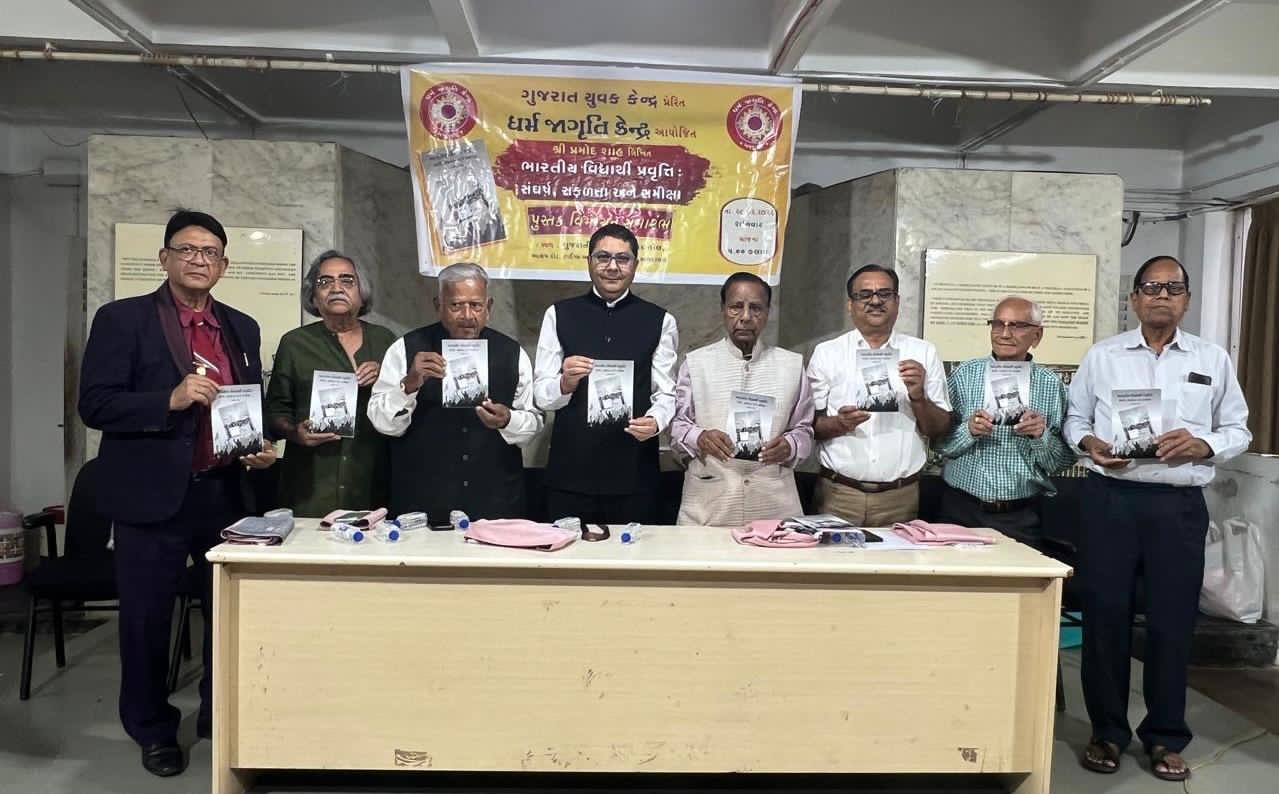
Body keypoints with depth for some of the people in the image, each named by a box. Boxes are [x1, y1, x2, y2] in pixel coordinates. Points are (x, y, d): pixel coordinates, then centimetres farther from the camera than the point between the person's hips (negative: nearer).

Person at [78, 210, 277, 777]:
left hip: (225, 492, 4)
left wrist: (262, 445, -2)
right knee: (147, 617, 8)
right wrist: (171, 400, -23)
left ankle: (222, 719, 31)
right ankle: (153, 731, 28)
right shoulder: (121, 319, -4)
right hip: (153, 494, -4)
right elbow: (94, 405, -10)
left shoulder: (242, 328, 11)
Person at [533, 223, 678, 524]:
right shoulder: (559, 315, 6)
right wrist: (565, 383, -18)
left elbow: (667, 392, 2)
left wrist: (655, 420, -18)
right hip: (570, 471, 0)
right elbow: (541, 395, 3)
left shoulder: (660, 321, 6)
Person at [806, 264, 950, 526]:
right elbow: (808, 424, 2)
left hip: (901, 497, 1)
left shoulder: (924, 353, 6)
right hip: (839, 494, -1)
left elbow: (941, 428, 6)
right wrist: (838, 424, -16)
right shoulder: (826, 354, 3)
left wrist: (918, 398, -12)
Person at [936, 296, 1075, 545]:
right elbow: (939, 443, -2)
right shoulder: (963, 375, 0)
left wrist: (1042, 436, -15)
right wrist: (968, 431, -19)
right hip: (962, 509, 0)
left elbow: (1063, 461, 3)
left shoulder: (1051, 385, 1)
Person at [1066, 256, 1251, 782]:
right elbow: (1074, 419, 10)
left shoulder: (1213, 360, 8)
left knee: (1172, 621, 7)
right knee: (1104, 616, 5)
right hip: (1109, 498, 0)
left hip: (1179, 505, 1)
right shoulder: (1102, 355, 7)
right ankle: (1107, 731, 20)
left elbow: (1238, 431, 9)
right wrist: (1089, 442, -10)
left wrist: (1203, 444, -11)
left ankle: (1165, 737, 24)